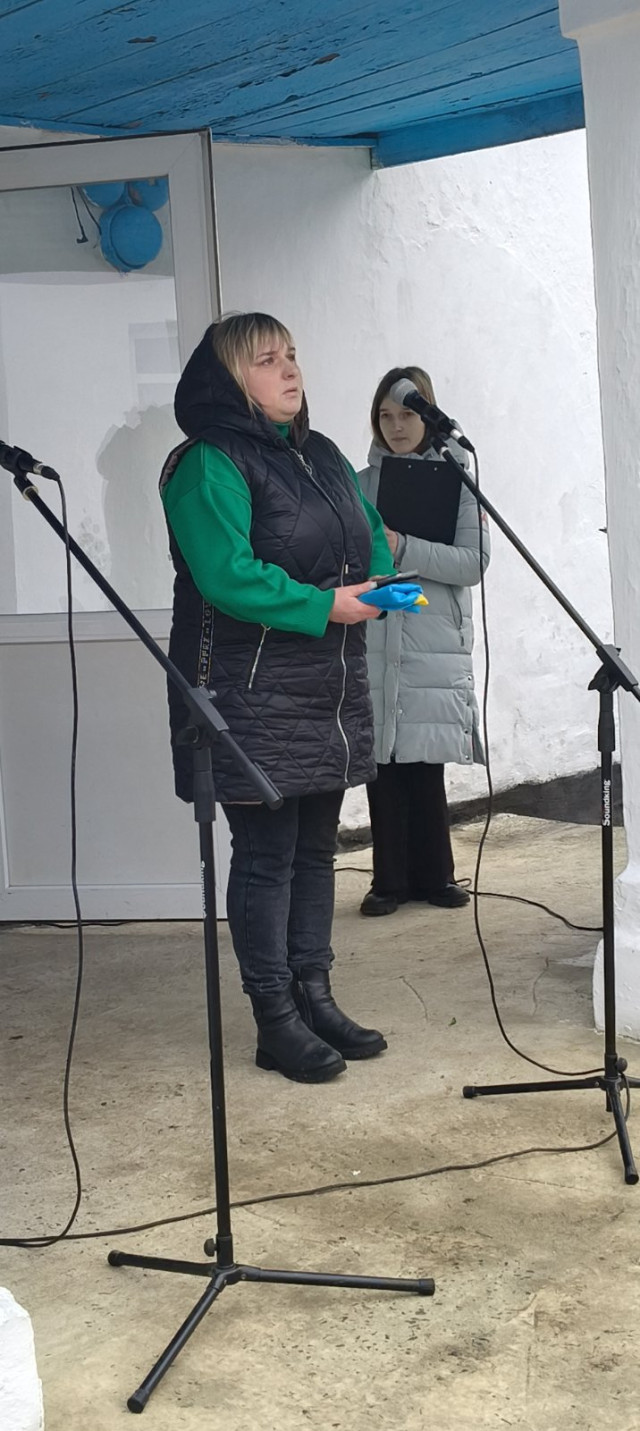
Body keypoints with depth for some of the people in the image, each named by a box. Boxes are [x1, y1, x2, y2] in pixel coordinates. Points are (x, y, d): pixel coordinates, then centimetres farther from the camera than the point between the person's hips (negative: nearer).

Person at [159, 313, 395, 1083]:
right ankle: (275, 1021, 9)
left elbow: (370, 536, 20)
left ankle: (315, 997, 25)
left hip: (331, 689, 8)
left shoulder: (322, 457, 15)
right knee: (266, 854, -1)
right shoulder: (209, 466, -12)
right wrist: (323, 606, -22)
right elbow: (227, 574, -22)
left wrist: (380, 581, -1)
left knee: (315, 847, 14)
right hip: (256, 698, -8)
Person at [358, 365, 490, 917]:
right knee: (383, 764, 2)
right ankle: (390, 880, 13)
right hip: (373, 647, 2)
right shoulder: (362, 483, 10)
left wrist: (401, 547, -18)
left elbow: (474, 562, -8)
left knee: (425, 765, 1)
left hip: (435, 647, -2)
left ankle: (434, 875, 17)